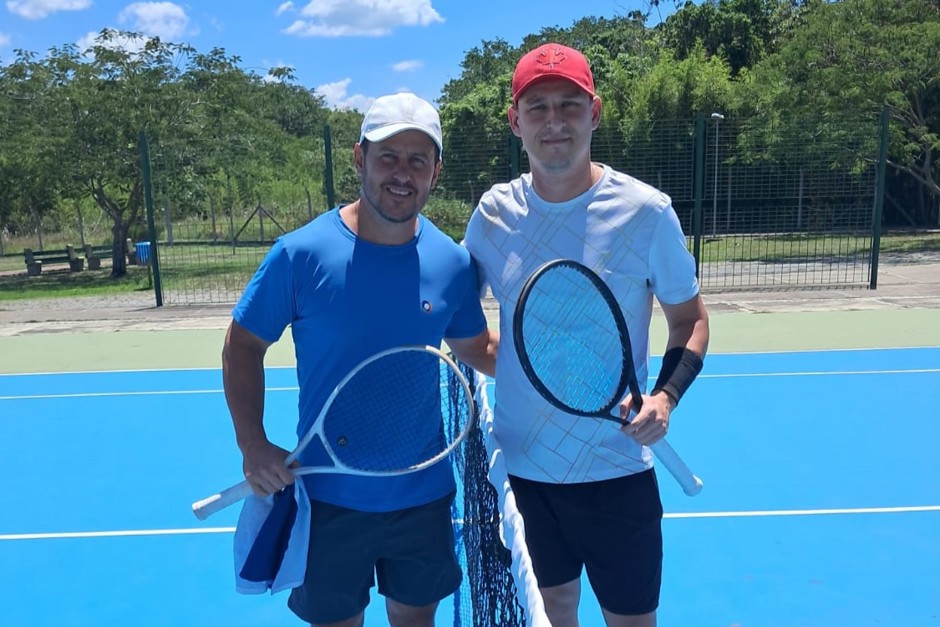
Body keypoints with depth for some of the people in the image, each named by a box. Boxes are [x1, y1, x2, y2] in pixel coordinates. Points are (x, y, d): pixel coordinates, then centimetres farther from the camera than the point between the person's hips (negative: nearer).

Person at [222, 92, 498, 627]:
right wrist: (253, 444, -14)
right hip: (329, 500, -2)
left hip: (425, 497, 3)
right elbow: (244, 346, -4)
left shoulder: (454, 262, -6)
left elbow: (477, 348, 8)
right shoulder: (301, 253, -14)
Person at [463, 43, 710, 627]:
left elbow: (690, 319, -1)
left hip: (615, 470, -2)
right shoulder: (494, 210, -3)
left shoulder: (646, 211, -12)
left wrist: (666, 395, -18)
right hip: (520, 465, 3)